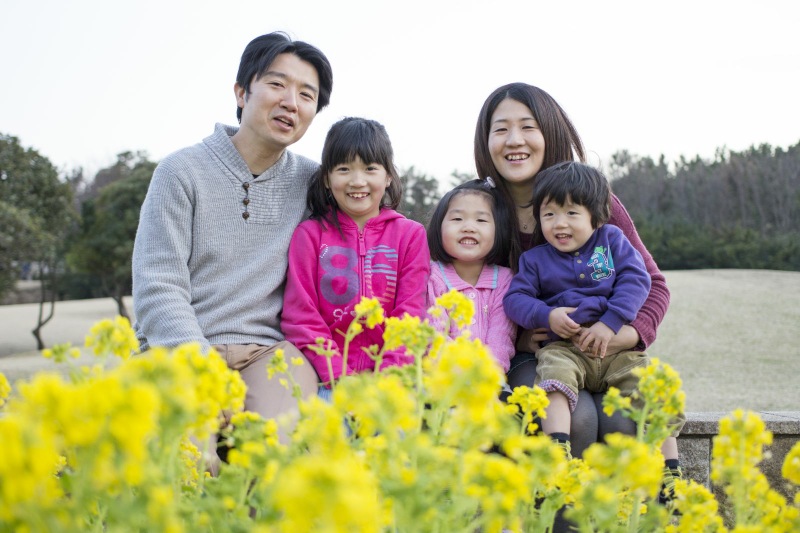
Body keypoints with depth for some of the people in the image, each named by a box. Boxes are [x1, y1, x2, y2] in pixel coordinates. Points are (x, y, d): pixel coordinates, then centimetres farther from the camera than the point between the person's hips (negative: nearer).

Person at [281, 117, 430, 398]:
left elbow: (410, 316, 2)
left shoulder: (410, 234, 10)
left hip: (388, 374, 1)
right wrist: (340, 378, -12)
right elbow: (300, 315, 1)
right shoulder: (309, 234, 8)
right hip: (327, 378, -1)